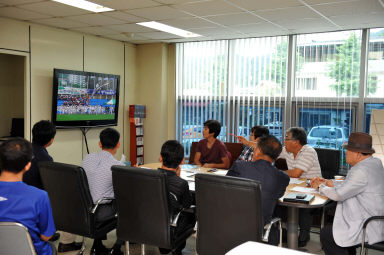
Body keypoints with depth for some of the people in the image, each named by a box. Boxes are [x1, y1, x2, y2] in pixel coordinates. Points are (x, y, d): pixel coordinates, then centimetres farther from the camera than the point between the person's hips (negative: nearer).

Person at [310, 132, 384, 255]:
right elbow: (347, 184, 14)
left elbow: (338, 195, -20)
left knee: (326, 234, 1)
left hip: (370, 229, -10)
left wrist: (321, 187, -3)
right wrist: (326, 182, 10)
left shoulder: (362, 171, -26)